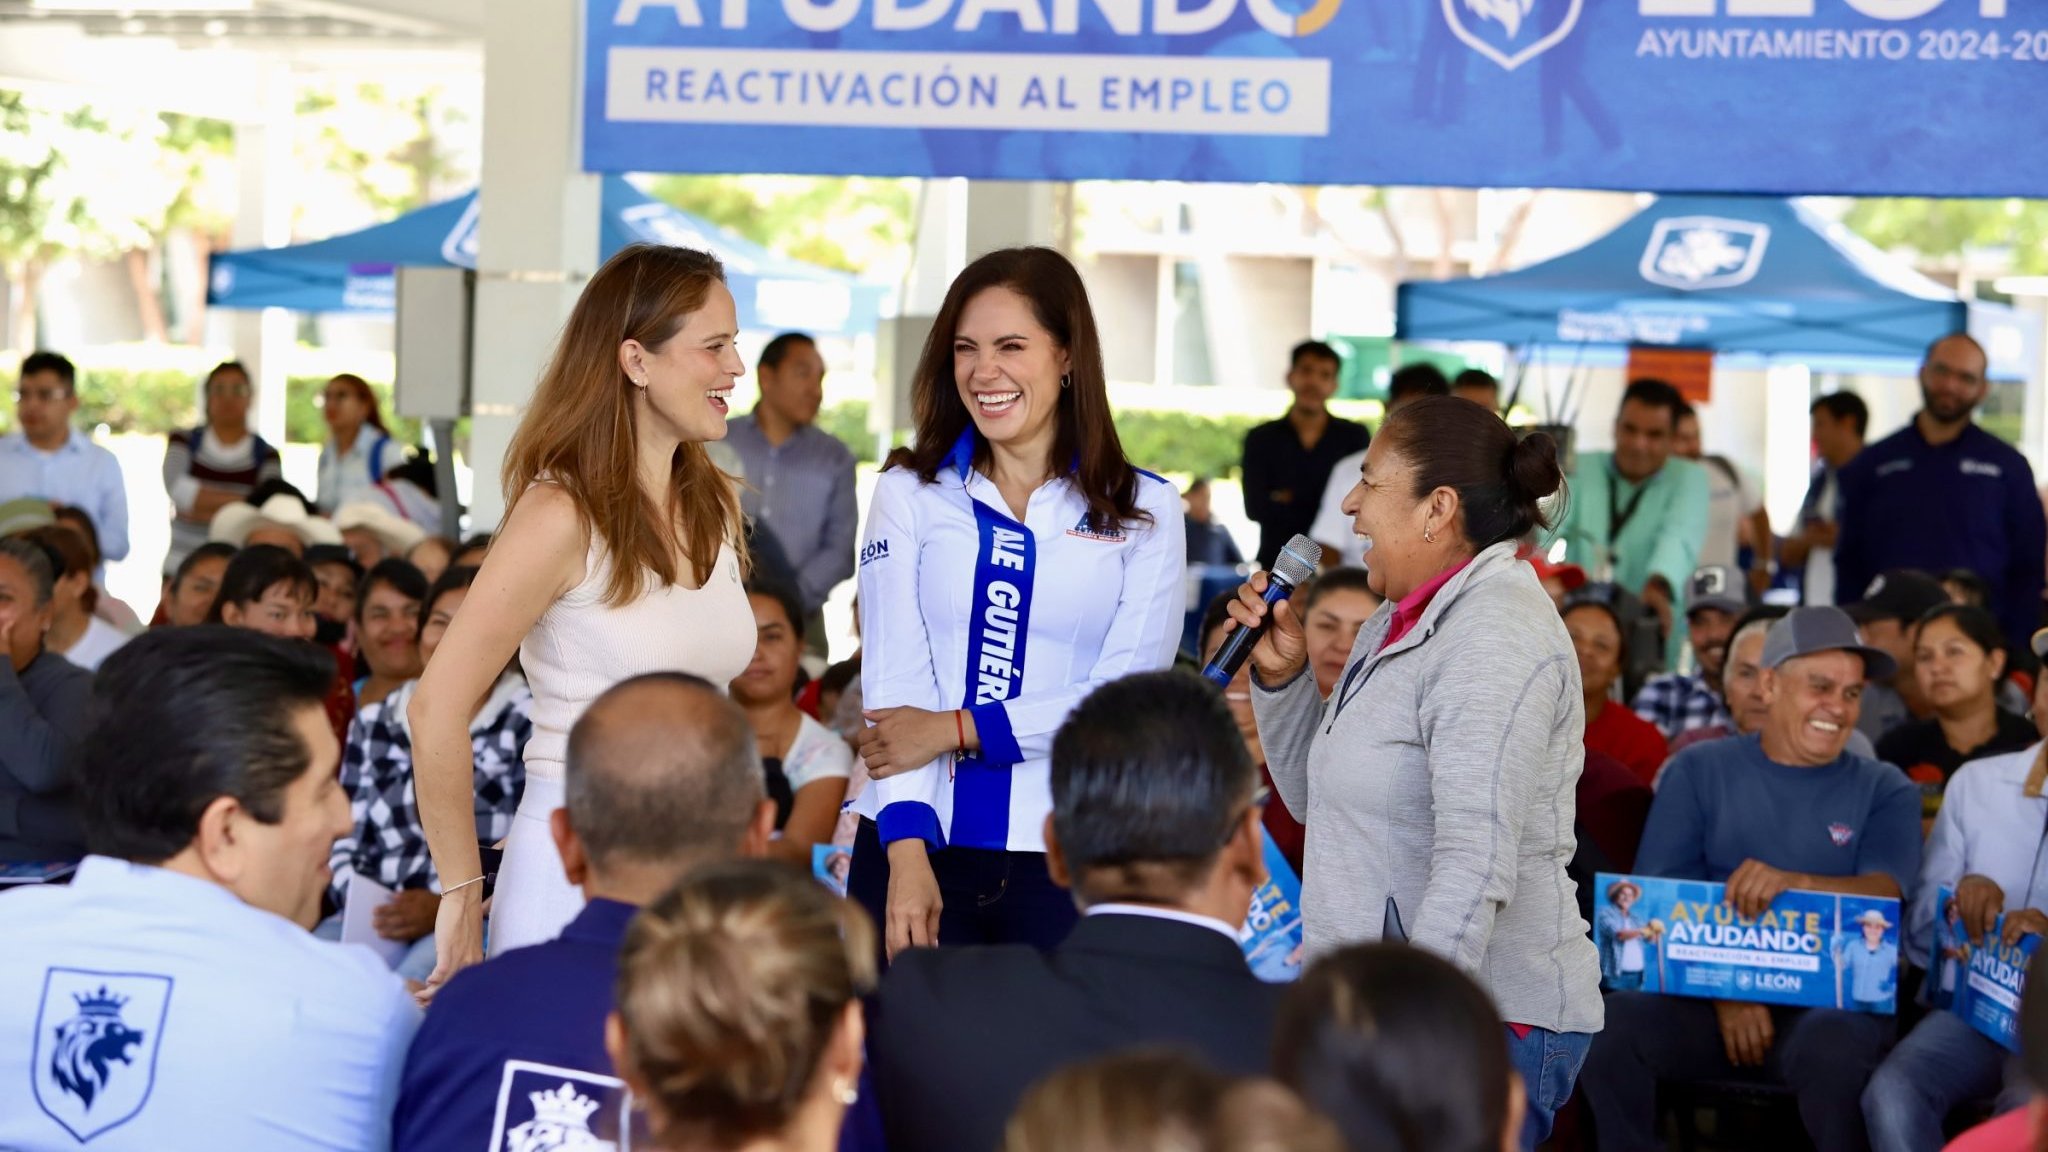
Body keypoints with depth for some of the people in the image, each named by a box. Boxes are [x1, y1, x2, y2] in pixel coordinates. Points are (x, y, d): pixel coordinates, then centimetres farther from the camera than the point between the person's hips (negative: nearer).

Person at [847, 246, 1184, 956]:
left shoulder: (1145, 510, 5)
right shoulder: (910, 493, 6)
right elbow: (892, 676, -3)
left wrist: (955, 730, -10)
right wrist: (906, 854, -15)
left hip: (1068, 854, 0)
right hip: (917, 844, 1)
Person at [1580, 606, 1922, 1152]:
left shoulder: (1884, 791, 12)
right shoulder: (1699, 771, 11)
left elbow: (1885, 895, -7)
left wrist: (1795, 882, -28)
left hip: (1828, 1002, -1)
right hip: (1704, 993, 1)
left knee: (1833, 1044, -36)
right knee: (1614, 1022, -29)